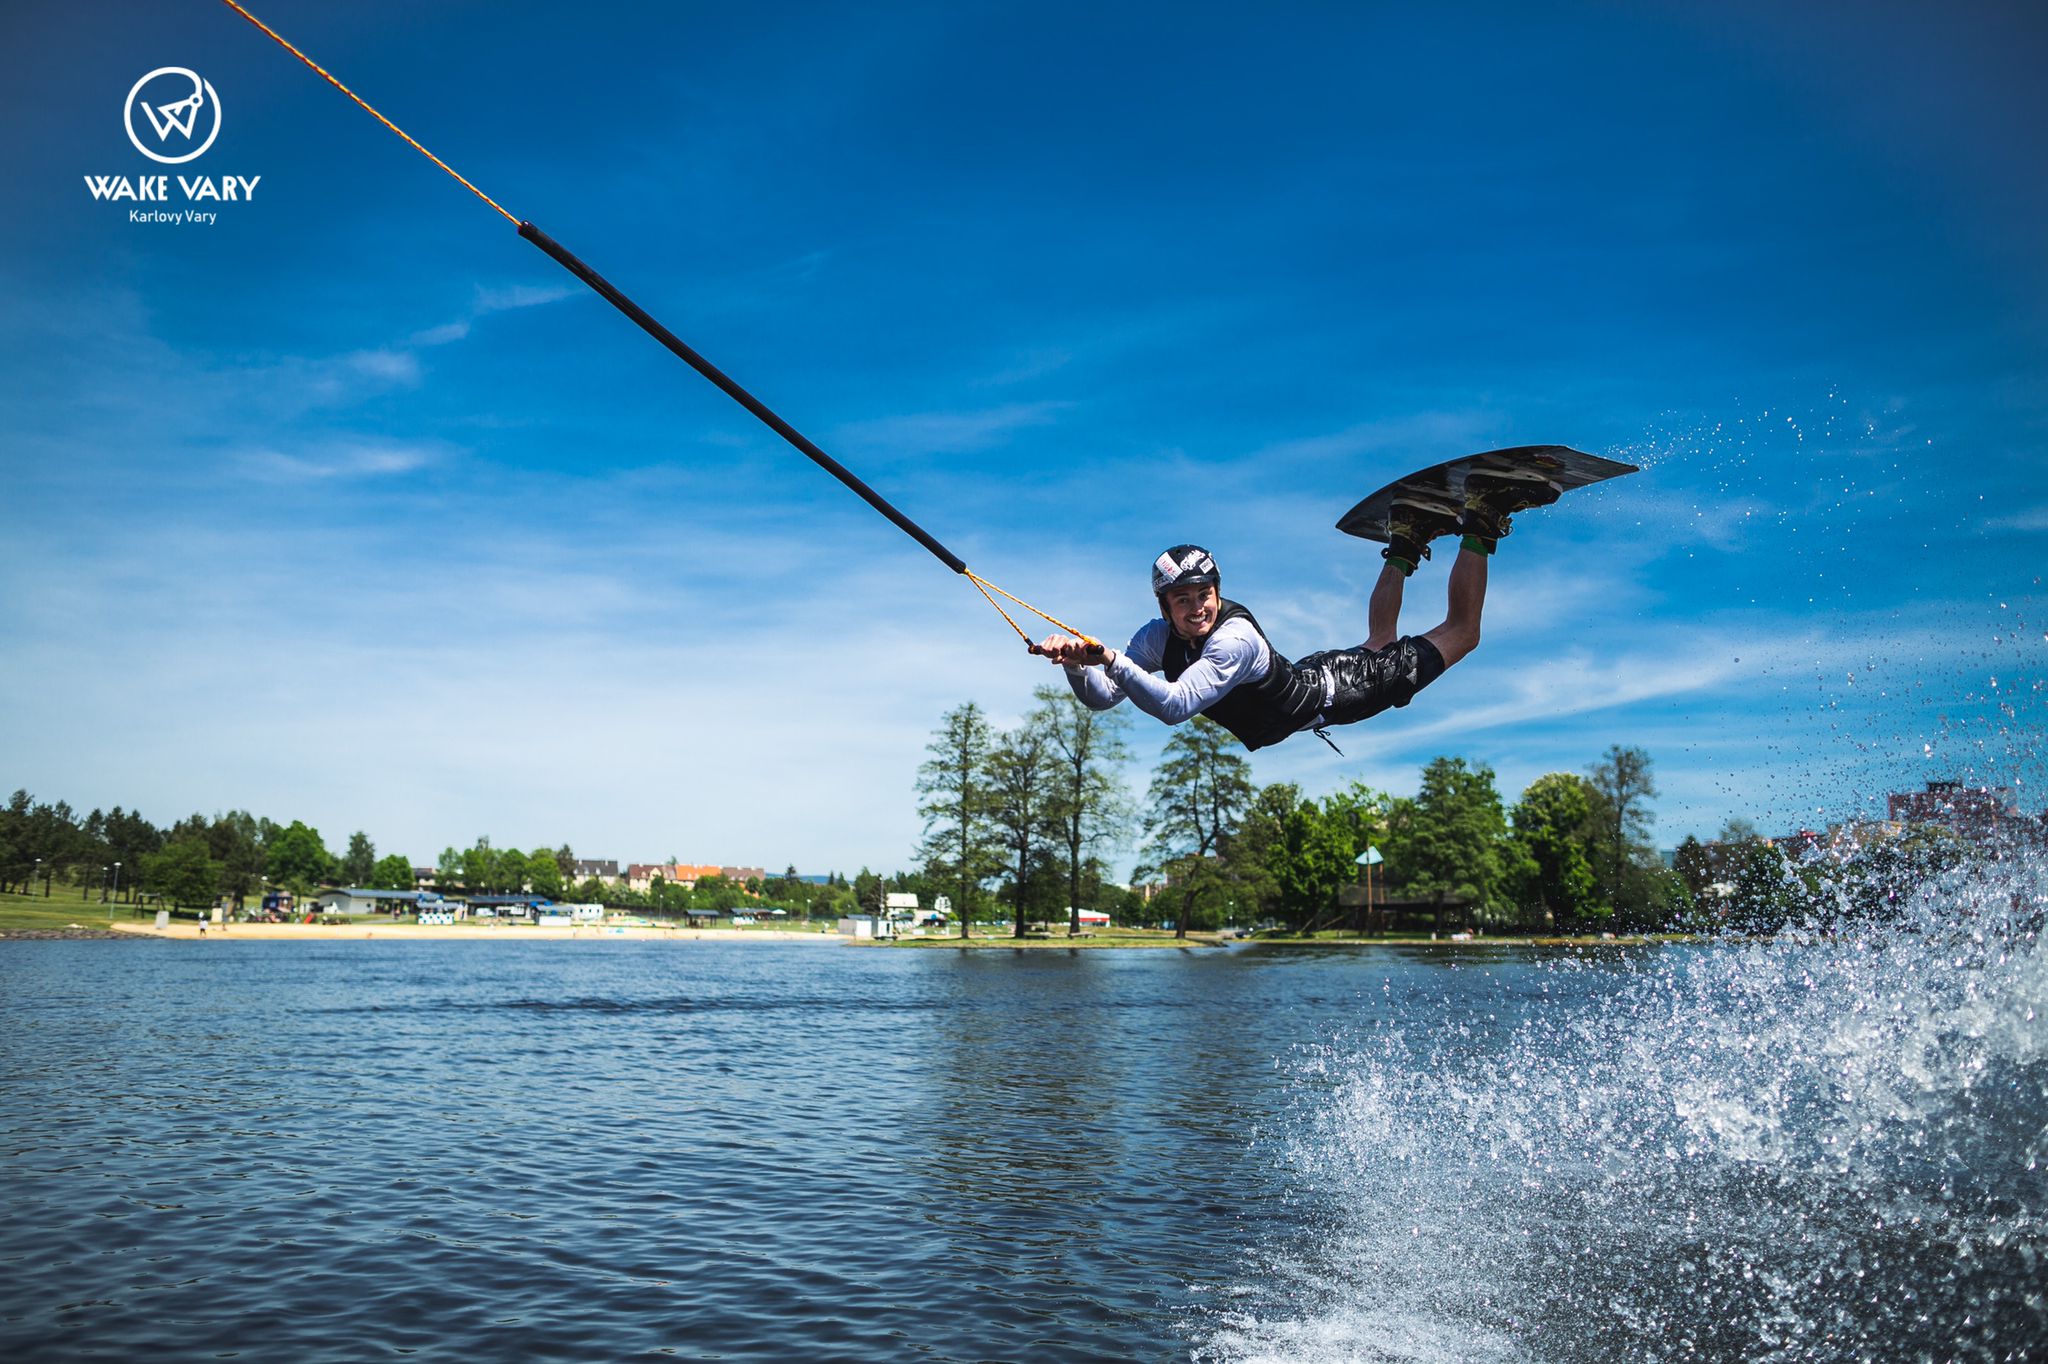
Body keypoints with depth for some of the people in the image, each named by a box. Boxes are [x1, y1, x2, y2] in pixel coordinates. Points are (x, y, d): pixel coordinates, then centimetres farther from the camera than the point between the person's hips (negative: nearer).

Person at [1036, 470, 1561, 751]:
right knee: (1377, 642, 37)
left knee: (1460, 631, 9)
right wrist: (1076, 665, -42)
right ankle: (1404, 545, 46)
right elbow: (1099, 699, -22)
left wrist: (1111, 660, -58)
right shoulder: (1158, 637, -22)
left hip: (1335, 692, -6)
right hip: (1299, 681, 6)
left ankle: (1480, 523, 19)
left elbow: (1175, 706, -51)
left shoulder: (1234, 637, -41)